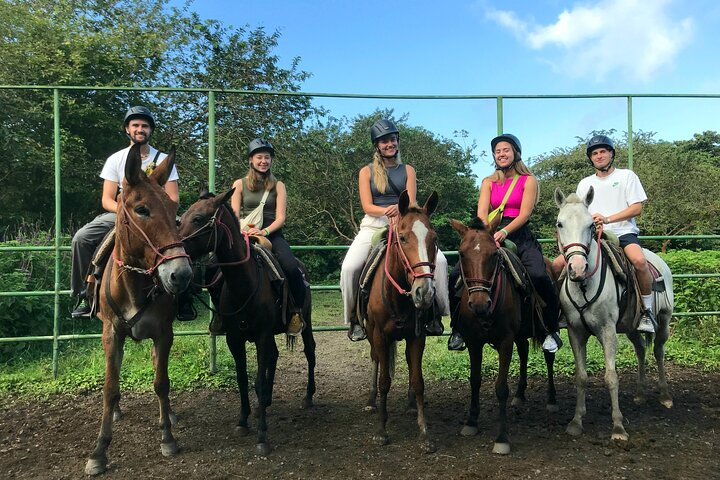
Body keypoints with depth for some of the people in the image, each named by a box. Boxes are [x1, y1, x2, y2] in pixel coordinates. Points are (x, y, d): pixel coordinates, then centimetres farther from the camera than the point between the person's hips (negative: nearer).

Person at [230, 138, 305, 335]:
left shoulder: (278, 186, 9)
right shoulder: (240, 184, 10)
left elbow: (280, 218, 0)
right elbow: (234, 216, 4)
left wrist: (264, 231, -19)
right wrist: (245, 230, -17)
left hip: (272, 234, -1)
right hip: (245, 235, 1)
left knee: (292, 267, -29)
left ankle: (297, 311, -7)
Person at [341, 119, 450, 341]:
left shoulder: (408, 170, 12)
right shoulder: (367, 171, 8)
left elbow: (411, 204, 1)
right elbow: (367, 206, -2)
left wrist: (399, 210, -23)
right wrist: (388, 211, -22)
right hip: (373, 226, -1)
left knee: (439, 260, -21)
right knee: (349, 267, -26)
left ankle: (435, 312, -5)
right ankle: (354, 318, -5)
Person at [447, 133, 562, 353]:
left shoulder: (528, 180, 7)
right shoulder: (488, 182, 16)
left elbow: (524, 213, -6)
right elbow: (481, 213, 1)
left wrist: (504, 232, -23)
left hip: (520, 236, -3)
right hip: (493, 235, 3)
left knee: (539, 276, -29)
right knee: (457, 275, -15)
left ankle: (552, 331, -8)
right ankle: (457, 329, 0)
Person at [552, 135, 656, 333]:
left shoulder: (626, 175, 7)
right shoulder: (585, 183, 18)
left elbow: (637, 208, -3)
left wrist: (607, 219, -17)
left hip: (623, 232, -4)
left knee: (639, 261, -36)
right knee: (557, 265, -13)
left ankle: (647, 311, -19)